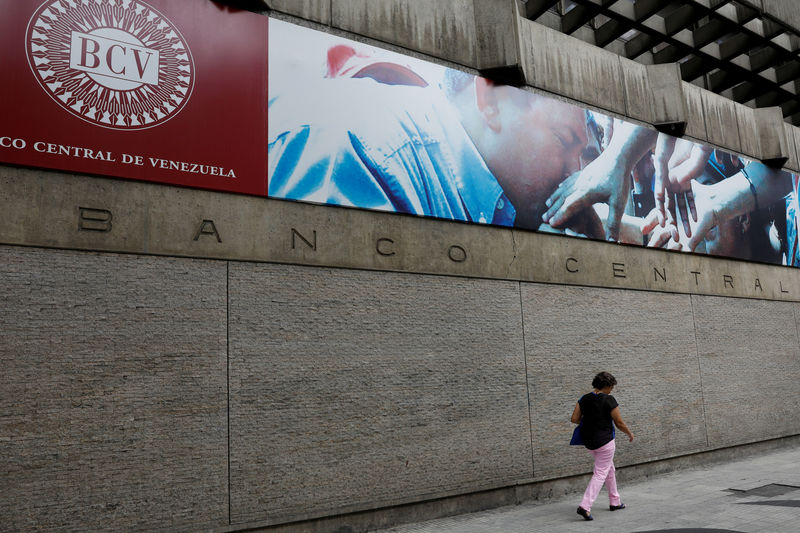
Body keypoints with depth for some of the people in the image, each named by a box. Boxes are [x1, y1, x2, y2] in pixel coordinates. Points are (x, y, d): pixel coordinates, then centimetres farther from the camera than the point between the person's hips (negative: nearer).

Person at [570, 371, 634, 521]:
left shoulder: (584, 399, 1)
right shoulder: (609, 400, -14)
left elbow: (574, 419, -2)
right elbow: (619, 423, -9)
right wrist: (630, 434, 9)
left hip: (588, 441, 7)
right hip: (604, 441, -7)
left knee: (609, 468, 24)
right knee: (600, 474, -1)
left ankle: (614, 502, 34)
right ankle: (585, 506, -12)